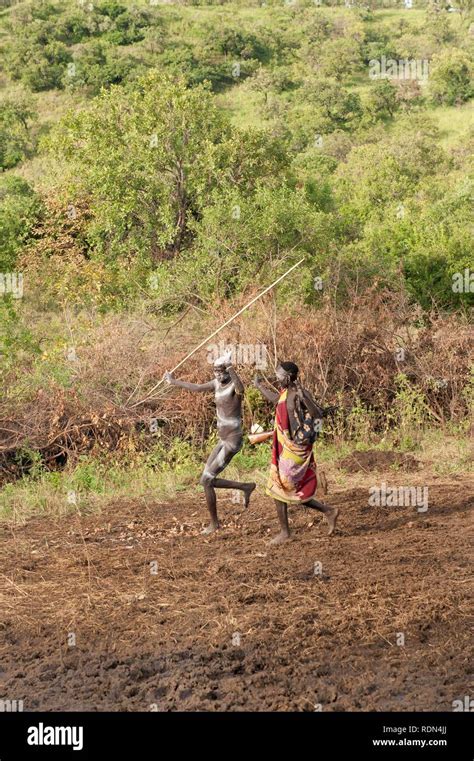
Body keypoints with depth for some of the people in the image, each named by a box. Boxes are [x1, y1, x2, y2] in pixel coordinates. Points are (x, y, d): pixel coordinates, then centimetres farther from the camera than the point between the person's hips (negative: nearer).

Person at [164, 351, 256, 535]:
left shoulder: (234, 385, -18)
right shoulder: (217, 383, 8)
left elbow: (241, 390, -44)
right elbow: (197, 387, 26)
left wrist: (230, 368, -56)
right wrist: (174, 382, 36)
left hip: (232, 441, -9)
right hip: (223, 440, 9)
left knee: (207, 480, -7)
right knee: (208, 480, 9)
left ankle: (214, 523, 6)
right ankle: (246, 487, 20)